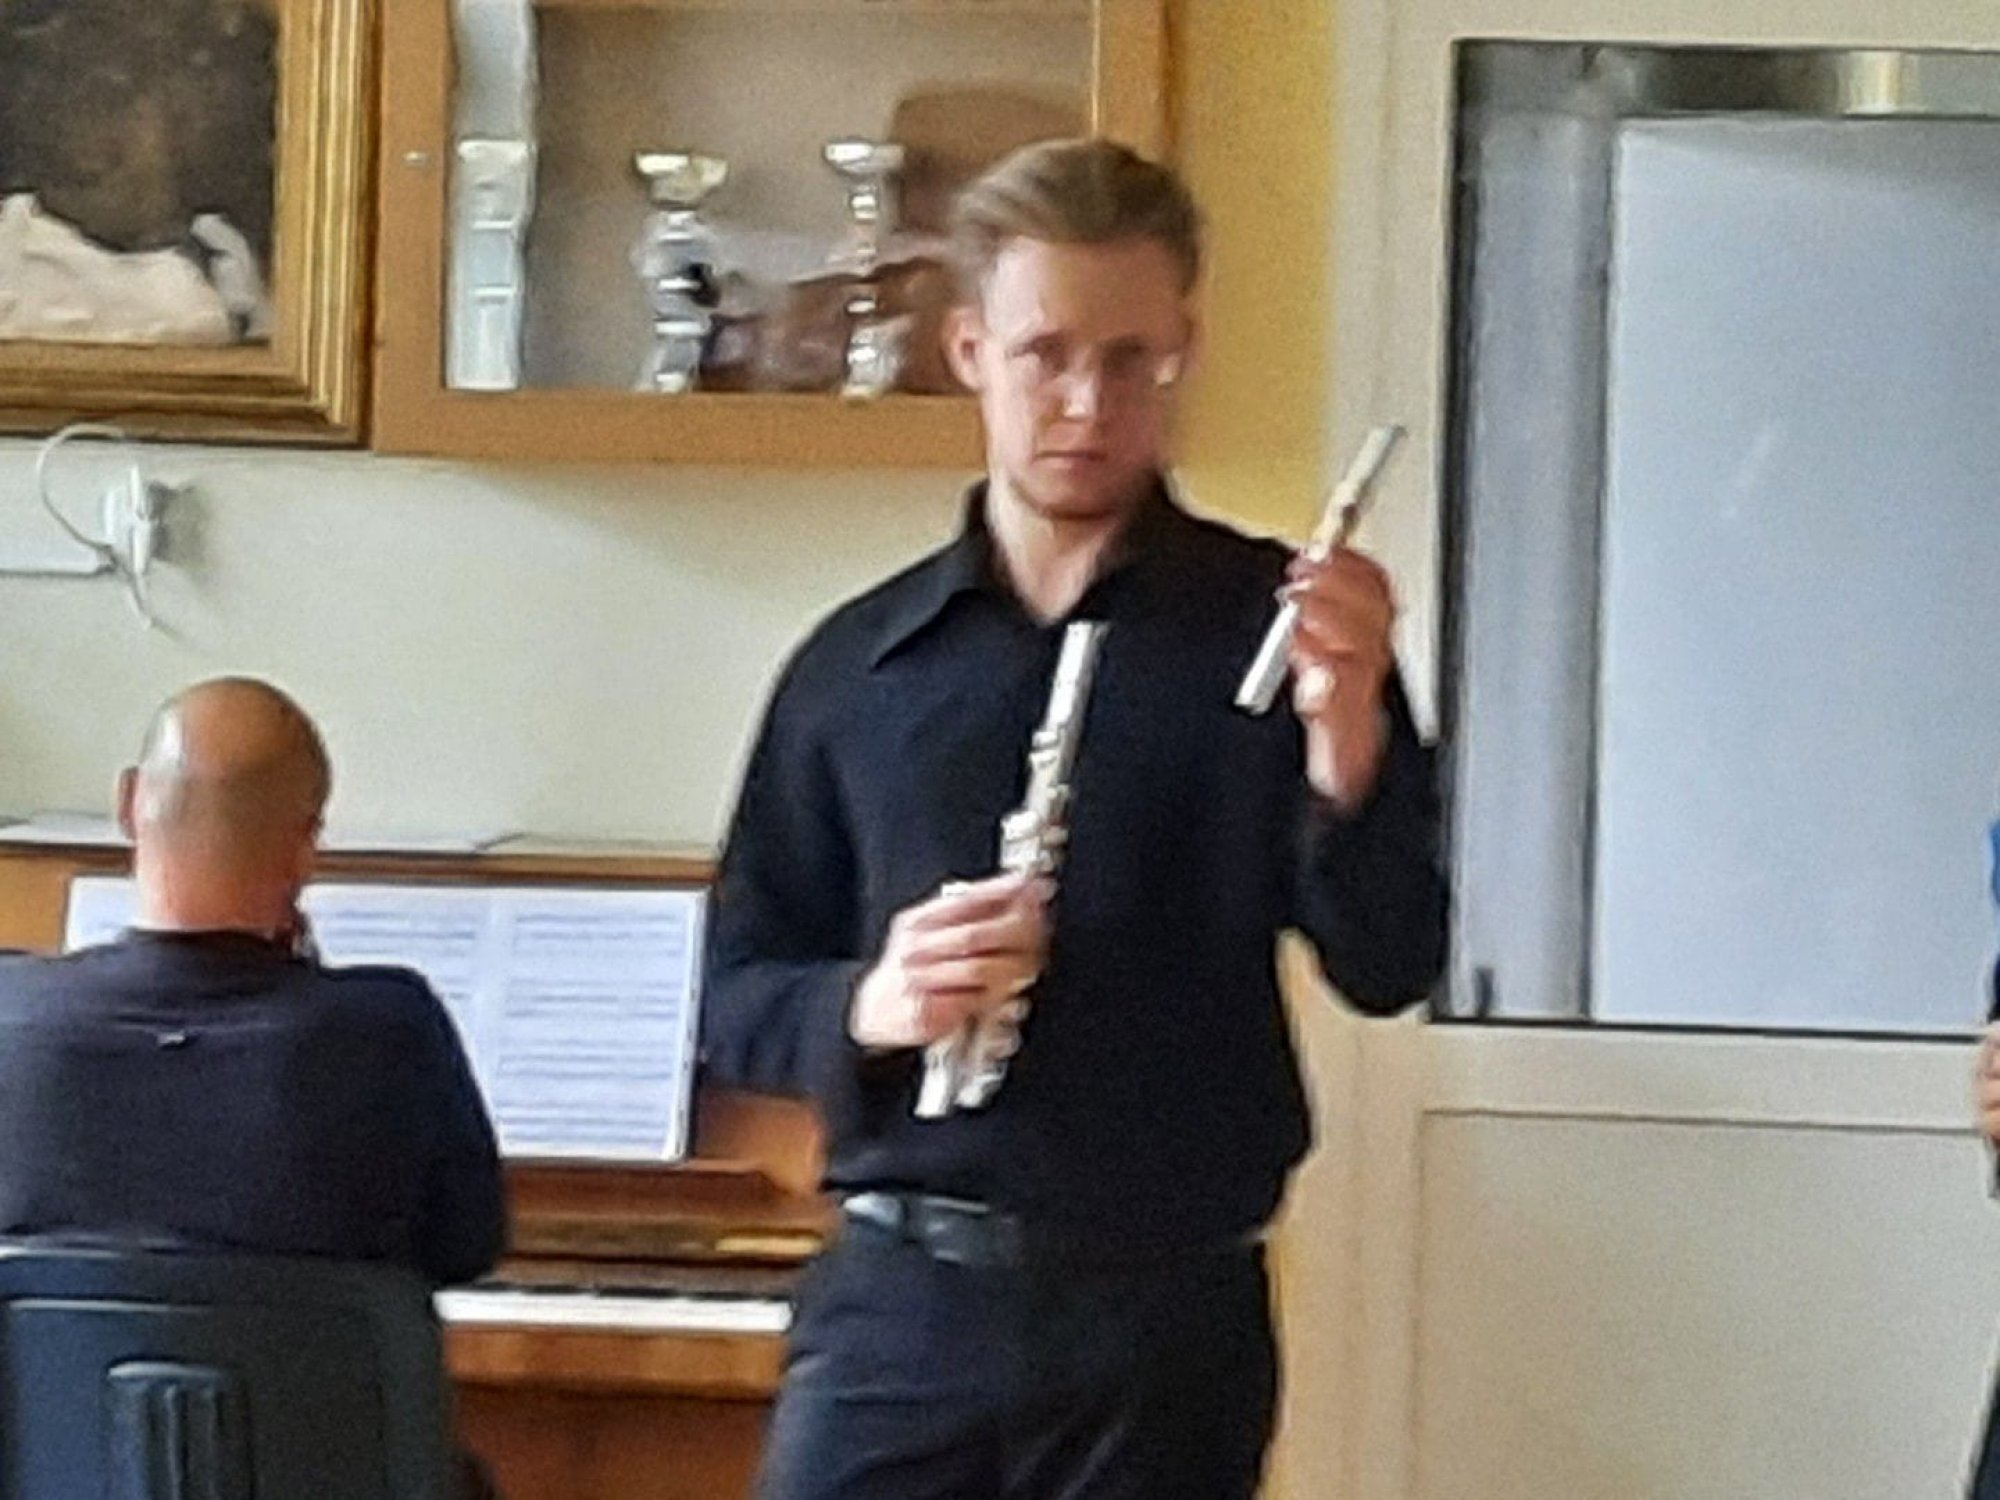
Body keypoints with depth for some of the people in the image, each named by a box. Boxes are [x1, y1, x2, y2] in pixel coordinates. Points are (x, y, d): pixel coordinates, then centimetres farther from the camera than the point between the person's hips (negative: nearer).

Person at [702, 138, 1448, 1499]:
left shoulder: (1276, 626, 2)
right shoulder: (860, 662, 8)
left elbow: (1390, 971, -5)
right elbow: (739, 997, 11)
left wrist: (1348, 739, -22)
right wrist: (866, 1007, -11)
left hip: (1168, 1310, -1)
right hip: (898, 1299, 1)